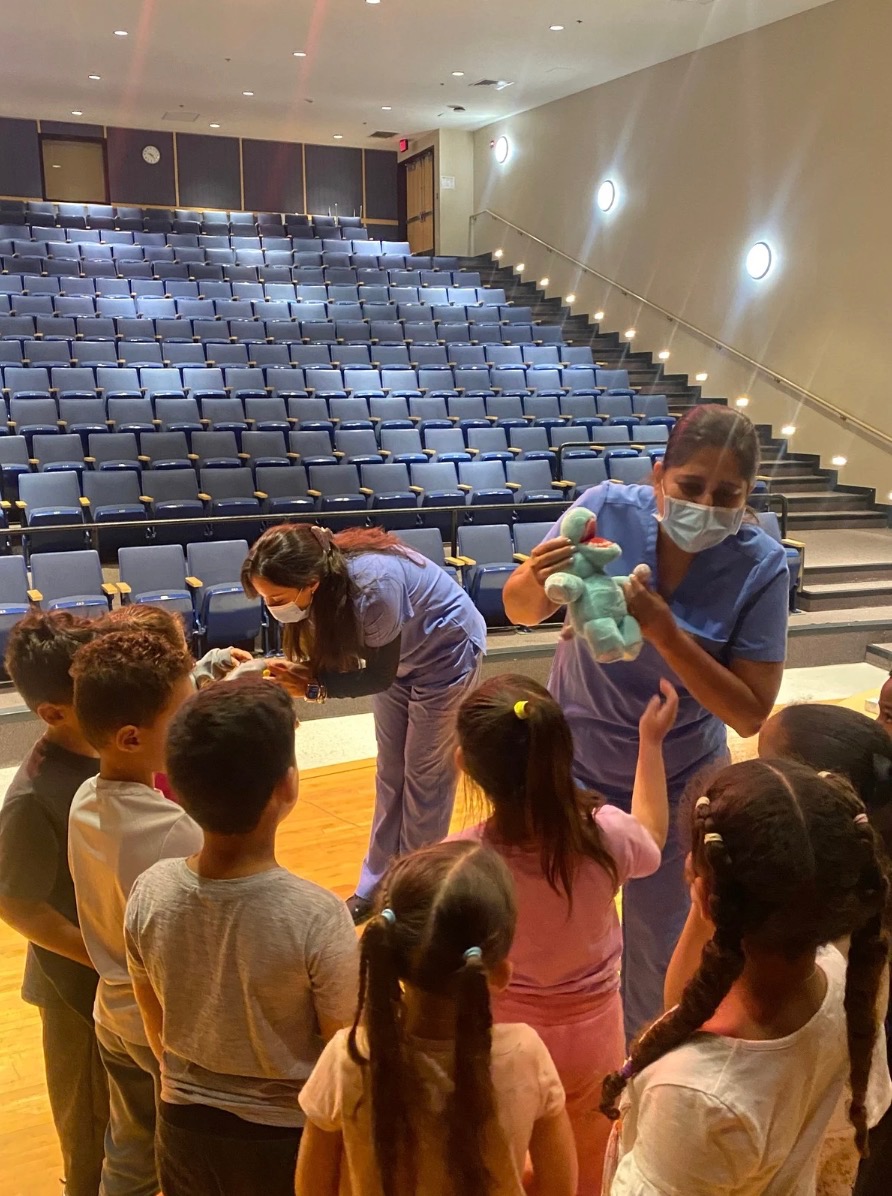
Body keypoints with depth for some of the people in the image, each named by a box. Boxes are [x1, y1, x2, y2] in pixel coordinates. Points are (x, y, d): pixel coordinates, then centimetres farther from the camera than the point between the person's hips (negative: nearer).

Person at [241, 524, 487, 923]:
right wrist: (295, 674, -27)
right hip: (397, 656, 7)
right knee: (390, 772, 12)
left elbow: (379, 677, -27)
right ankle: (377, 885, 25)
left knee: (426, 774, 5)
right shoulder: (324, 576, -21)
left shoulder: (373, 587, -41)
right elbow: (334, 656, -9)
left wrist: (313, 687, -32)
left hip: (446, 652, -6)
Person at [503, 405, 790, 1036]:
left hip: (678, 784, 0)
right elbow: (519, 609, -8)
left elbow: (751, 713, -20)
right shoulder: (608, 509, -19)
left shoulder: (761, 567, -19)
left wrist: (664, 631, -33)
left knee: (658, 948, 16)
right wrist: (541, 582, -32)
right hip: (576, 765, 1)